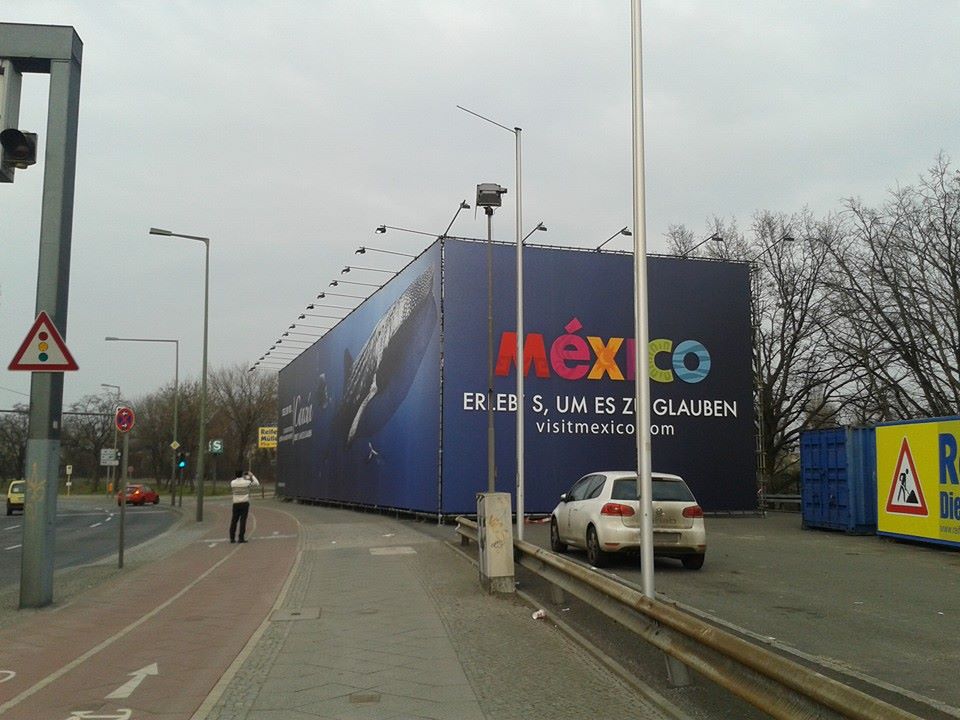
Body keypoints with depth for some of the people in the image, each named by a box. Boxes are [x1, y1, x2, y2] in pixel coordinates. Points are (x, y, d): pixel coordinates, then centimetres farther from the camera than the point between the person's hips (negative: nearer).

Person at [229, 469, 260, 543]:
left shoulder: (233, 482, -1)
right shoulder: (246, 482, -10)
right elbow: (257, 484, 1)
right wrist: (252, 476, 9)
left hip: (236, 504, 3)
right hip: (244, 503, -3)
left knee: (234, 521, 8)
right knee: (243, 520, -1)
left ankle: (232, 538, 10)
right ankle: (240, 538, -3)